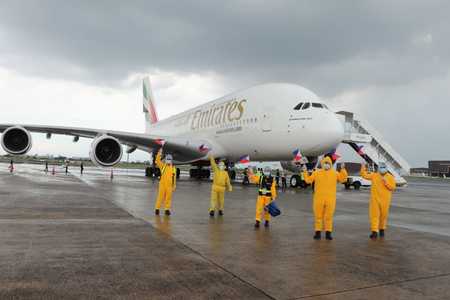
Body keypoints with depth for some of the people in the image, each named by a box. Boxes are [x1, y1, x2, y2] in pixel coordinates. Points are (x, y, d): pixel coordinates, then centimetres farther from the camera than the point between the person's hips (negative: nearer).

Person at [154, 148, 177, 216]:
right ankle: (157, 209, 8)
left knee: (168, 198, 4)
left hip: (169, 185, 2)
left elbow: (174, 178, 10)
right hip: (162, 184, -2)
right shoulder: (162, 165, 6)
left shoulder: (173, 168, 10)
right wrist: (159, 153, -19)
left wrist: (174, 186, 8)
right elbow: (157, 161, -10)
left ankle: (167, 209, 12)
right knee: (160, 197, -1)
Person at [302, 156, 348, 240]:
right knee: (318, 215, 5)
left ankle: (328, 233, 14)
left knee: (329, 216, 5)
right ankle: (318, 232, 14)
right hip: (319, 198, 0)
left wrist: (343, 170, -7)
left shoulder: (335, 173, 8)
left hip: (330, 199, 0)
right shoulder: (316, 173, 6)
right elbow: (308, 180, 6)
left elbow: (343, 179, 0)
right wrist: (305, 172, -2)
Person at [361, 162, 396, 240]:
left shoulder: (390, 177, 2)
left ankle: (382, 229, 31)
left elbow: (392, 187, -5)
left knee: (384, 215, 11)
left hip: (385, 200, 0)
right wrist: (363, 168, -6)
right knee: (374, 215, -5)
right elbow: (365, 175, 6)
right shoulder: (374, 175, 5)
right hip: (375, 199, 0)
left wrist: (386, 182, -17)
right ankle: (374, 232, -6)